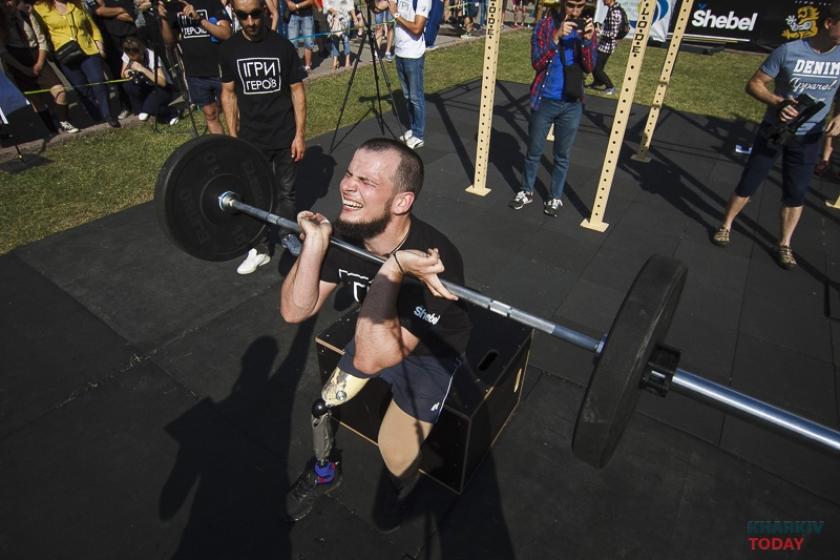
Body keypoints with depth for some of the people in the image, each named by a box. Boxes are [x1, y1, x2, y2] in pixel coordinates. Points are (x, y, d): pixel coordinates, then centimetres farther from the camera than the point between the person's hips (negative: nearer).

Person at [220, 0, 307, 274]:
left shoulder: (282, 46, -6)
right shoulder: (229, 50, -1)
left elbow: (297, 90, -3)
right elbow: (229, 93, 5)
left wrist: (300, 133, -6)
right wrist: (232, 135, 2)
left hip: (284, 136, -1)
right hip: (251, 138, 1)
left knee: (286, 190, 13)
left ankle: (287, 234, 34)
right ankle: (260, 249, 18)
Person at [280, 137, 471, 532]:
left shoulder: (434, 262, -41)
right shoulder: (343, 233, -22)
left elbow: (372, 358, -44)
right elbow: (295, 311, -21)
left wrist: (391, 270, -53)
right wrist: (315, 242, -32)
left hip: (431, 352, -5)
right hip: (376, 333, 5)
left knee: (395, 459, -9)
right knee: (321, 409, 9)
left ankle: (402, 494, 30)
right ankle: (323, 473, 44)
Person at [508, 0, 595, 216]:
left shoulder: (585, 27, 2)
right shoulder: (545, 24, -5)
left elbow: (589, 67, -5)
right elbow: (536, 62, -15)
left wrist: (588, 40, -21)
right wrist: (556, 37, -27)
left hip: (572, 104, 2)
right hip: (545, 101, -2)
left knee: (562, 155, 10)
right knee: (534, 152, 9)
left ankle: (555, 197, 24)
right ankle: (527, 191, 28)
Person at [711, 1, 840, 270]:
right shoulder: (788, 51, -15)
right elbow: (754, 84, -10)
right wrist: (778, 102, -26)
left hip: (808, 138, 3)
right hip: (773, 130, -3)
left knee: (796, 193, 7)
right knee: (748, 183, 4)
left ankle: (784, 245, 21)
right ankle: (726, 226, 24)